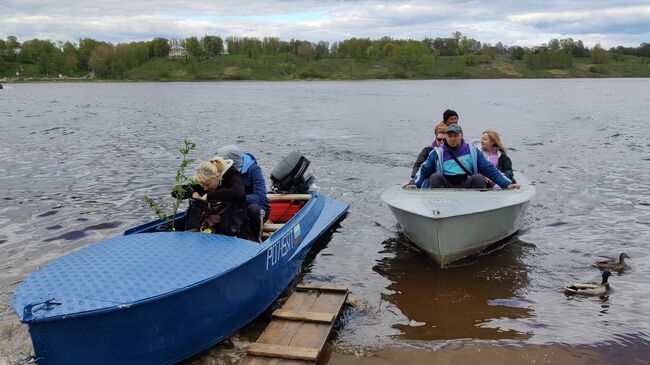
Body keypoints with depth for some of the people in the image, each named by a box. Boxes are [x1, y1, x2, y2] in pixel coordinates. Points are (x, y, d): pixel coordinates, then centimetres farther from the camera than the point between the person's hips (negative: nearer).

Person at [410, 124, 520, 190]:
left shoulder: (472, 151, 12)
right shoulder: (438, 152, 10)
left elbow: (489, 169, 9)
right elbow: (423, 170, 10)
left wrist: (507, 184, 1)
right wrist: (414, 184, -8)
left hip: (466, 185, 1)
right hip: (445, 186, 0)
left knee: (479, 178, -26)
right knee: (435, 177, -27)